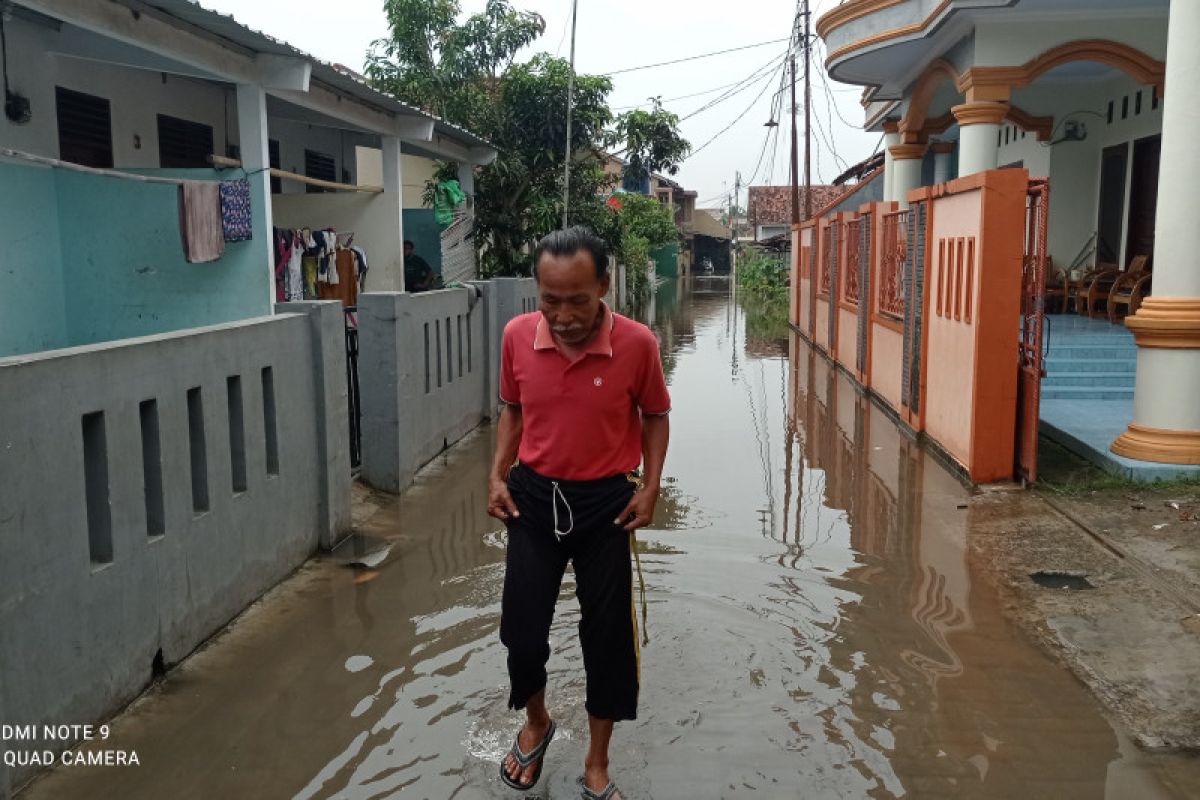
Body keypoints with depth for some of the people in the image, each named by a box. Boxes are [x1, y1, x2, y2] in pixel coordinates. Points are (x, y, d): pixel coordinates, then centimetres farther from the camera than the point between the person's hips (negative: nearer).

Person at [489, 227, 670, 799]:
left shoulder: (637, 343, -16)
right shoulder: (517, 336, -9)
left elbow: (655, 415, 1)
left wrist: (650, 487, -9)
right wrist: (498, 475, -3)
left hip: (605, 502, -1)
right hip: (533, 497, 2)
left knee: (607, 635, 7)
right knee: (521, 629, 7)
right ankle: (536, 724, 40)